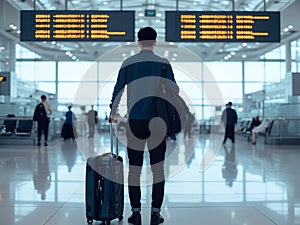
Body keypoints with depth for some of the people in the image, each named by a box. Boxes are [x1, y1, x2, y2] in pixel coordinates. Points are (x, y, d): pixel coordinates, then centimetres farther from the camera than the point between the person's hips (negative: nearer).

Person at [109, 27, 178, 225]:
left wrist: (113, 112, 19)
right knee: (158, 167, 6)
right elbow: (174, 90, 4)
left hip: (135, 121, 1)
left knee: (134, 168, 7)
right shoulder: (163, 63, 0)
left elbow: (118, 89, 5)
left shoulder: (128, 63, 3)